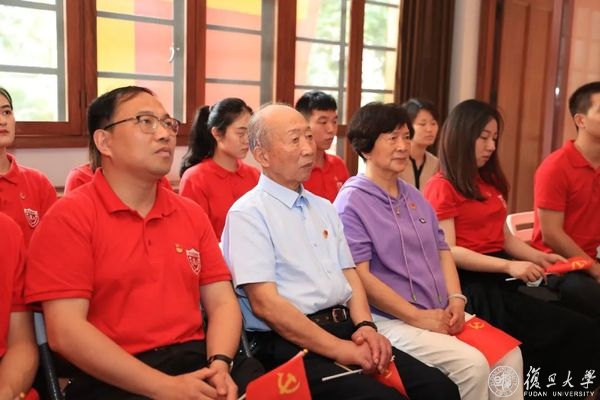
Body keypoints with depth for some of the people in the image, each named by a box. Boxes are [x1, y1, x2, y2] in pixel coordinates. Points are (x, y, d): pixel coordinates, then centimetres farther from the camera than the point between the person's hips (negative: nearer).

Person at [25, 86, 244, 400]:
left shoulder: (192, 213, 13)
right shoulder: (69, 217, -4)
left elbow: (222, 302, 10)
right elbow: (66, 332, -11)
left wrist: (219, 365, -10)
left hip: (195, 363, 5)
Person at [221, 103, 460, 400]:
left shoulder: (323, 207, 17)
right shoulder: (248, 214, -7)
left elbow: (349, 274, 15)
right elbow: (265, 303, -14)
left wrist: (364, 325, -4)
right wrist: (339, 349, -16)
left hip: (347, 330, 7)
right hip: (291, 345, -6)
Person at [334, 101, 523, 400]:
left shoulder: (413, 195, 15)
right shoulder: (352, 201, -10)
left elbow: (441, 249, 16)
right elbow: (359, 275, -16)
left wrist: (456, 299, -1)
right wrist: (417, 317, -15)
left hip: (441, 313, 8)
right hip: (392, 319, -7)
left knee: (509, 356, -4)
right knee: (472, 365, -21)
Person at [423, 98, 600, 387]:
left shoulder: (490, 182, 21)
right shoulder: (441, 187, -5)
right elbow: (448, 251, -13)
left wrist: (539, 258, 2)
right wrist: (509, 266, -19)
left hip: (502, 278, 7)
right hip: (473, 284, -7)